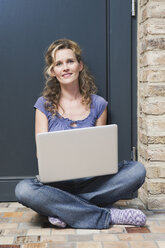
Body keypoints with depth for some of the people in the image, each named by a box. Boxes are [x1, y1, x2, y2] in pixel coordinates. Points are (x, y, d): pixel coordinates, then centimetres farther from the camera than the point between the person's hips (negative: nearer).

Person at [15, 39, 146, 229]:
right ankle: (108, 216, -25)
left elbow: (101, 150, 10)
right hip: (57, 183, -1)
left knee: (137, 170, -22)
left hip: (91, 181, 1)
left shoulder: (98, 104, 6)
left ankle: (62, 208, -23)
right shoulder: (44, 105, 3)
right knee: (24, 189, -33)